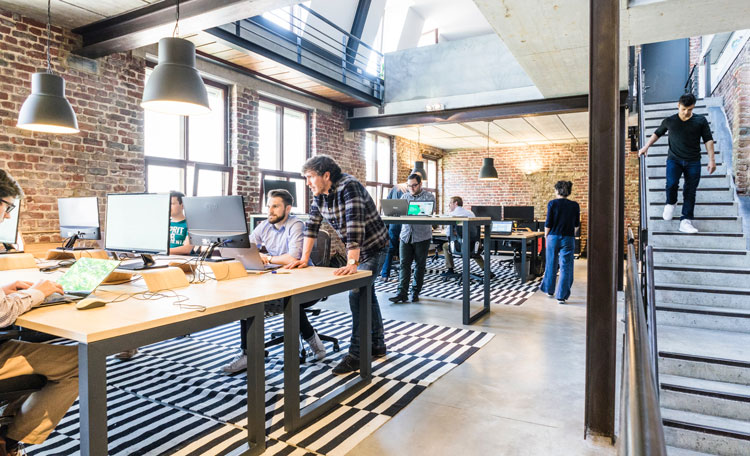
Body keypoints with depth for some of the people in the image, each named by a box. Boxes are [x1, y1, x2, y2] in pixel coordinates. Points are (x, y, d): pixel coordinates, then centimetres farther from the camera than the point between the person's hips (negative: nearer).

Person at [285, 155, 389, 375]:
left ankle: (356, 355, -4)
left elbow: (354, 226, -38)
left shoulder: (349, 187, -29)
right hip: (356, 249, 9)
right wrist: (304, 259, -6)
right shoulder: (319, 194, -3)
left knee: (357, 296, -15)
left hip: (373, 247, -9)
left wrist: (352, 263, -43)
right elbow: (312, 225, -1)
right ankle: (378, 345, 30)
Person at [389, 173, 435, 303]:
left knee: (420, 265, 5)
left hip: (422, 236, -3)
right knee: (404, 264, -3)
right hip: (406, 235, 3)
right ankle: (402, 293, -3)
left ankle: (415, 293, 16)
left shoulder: (428, 196, 0)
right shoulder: (405, 196, 14)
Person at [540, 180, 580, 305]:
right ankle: (561, 296, 1)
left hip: (553, 237, 0)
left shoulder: (552, 203, -7)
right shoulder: (575, 205, -1)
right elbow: (577, 224, 7)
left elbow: (548, 223, -7)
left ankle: (549, 290, 30)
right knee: (565, 267, 3)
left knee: (551, 265, 15)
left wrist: (546, 236, 6)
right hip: (568, 239, 0)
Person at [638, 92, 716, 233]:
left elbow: (708, 140, 5)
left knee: (690, 191, -4)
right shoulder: (669, 121, 6)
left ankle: (686, 221, -2)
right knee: (671, 183, -24)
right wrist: (646, 146, 10)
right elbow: (657, 133, 22)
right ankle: (671, 203, 9)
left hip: (693, 161, 1)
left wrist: (711, 159, -3)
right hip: (674, 159, -1)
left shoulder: (701, 121, 4)